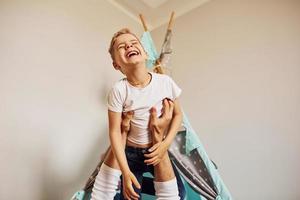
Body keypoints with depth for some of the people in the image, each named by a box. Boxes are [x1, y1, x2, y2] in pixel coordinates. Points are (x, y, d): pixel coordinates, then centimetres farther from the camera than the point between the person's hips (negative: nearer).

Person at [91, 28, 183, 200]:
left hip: (157, 151, 2)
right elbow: (115, 131, -16)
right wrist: (125, 171, -19)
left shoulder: (165, 82, -15)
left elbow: (178, 114, -1)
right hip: (130, 153, -1)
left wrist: (165, 144, -13)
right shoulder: (119, 90, -20)